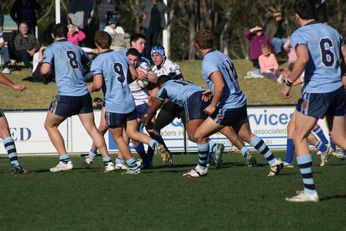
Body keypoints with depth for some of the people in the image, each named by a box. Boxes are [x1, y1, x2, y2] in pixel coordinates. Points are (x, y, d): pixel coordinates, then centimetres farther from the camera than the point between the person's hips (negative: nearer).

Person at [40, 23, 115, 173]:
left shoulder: (51, 49, 2)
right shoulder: (76, 48, 16)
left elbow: (45, 70, -10)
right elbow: (90, 64, 25)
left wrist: (42, 64, 11)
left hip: (67, 95, -4)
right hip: (84, 95, 4)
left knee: (50, 125, 13)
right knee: (92, 128, 9)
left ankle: (65, 161, 5)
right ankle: (107, 161, 2)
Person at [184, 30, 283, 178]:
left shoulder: (208, 62, -18)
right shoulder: (222, 55, 9)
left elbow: (220, 85, -30)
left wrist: (212, 105, -19)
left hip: (227, 108, -9)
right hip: (240, 103, 9)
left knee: (199, 135, 2)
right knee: (247, 136, 21)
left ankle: (201, 168, 14)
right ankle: (274, 162, 22)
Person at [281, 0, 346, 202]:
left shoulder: (299, 35, -6)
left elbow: (303, 59, -24)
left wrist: (289, 83, -14)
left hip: (315, 91, -6)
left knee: (299, 138, 4)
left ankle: (309, 191, -2)